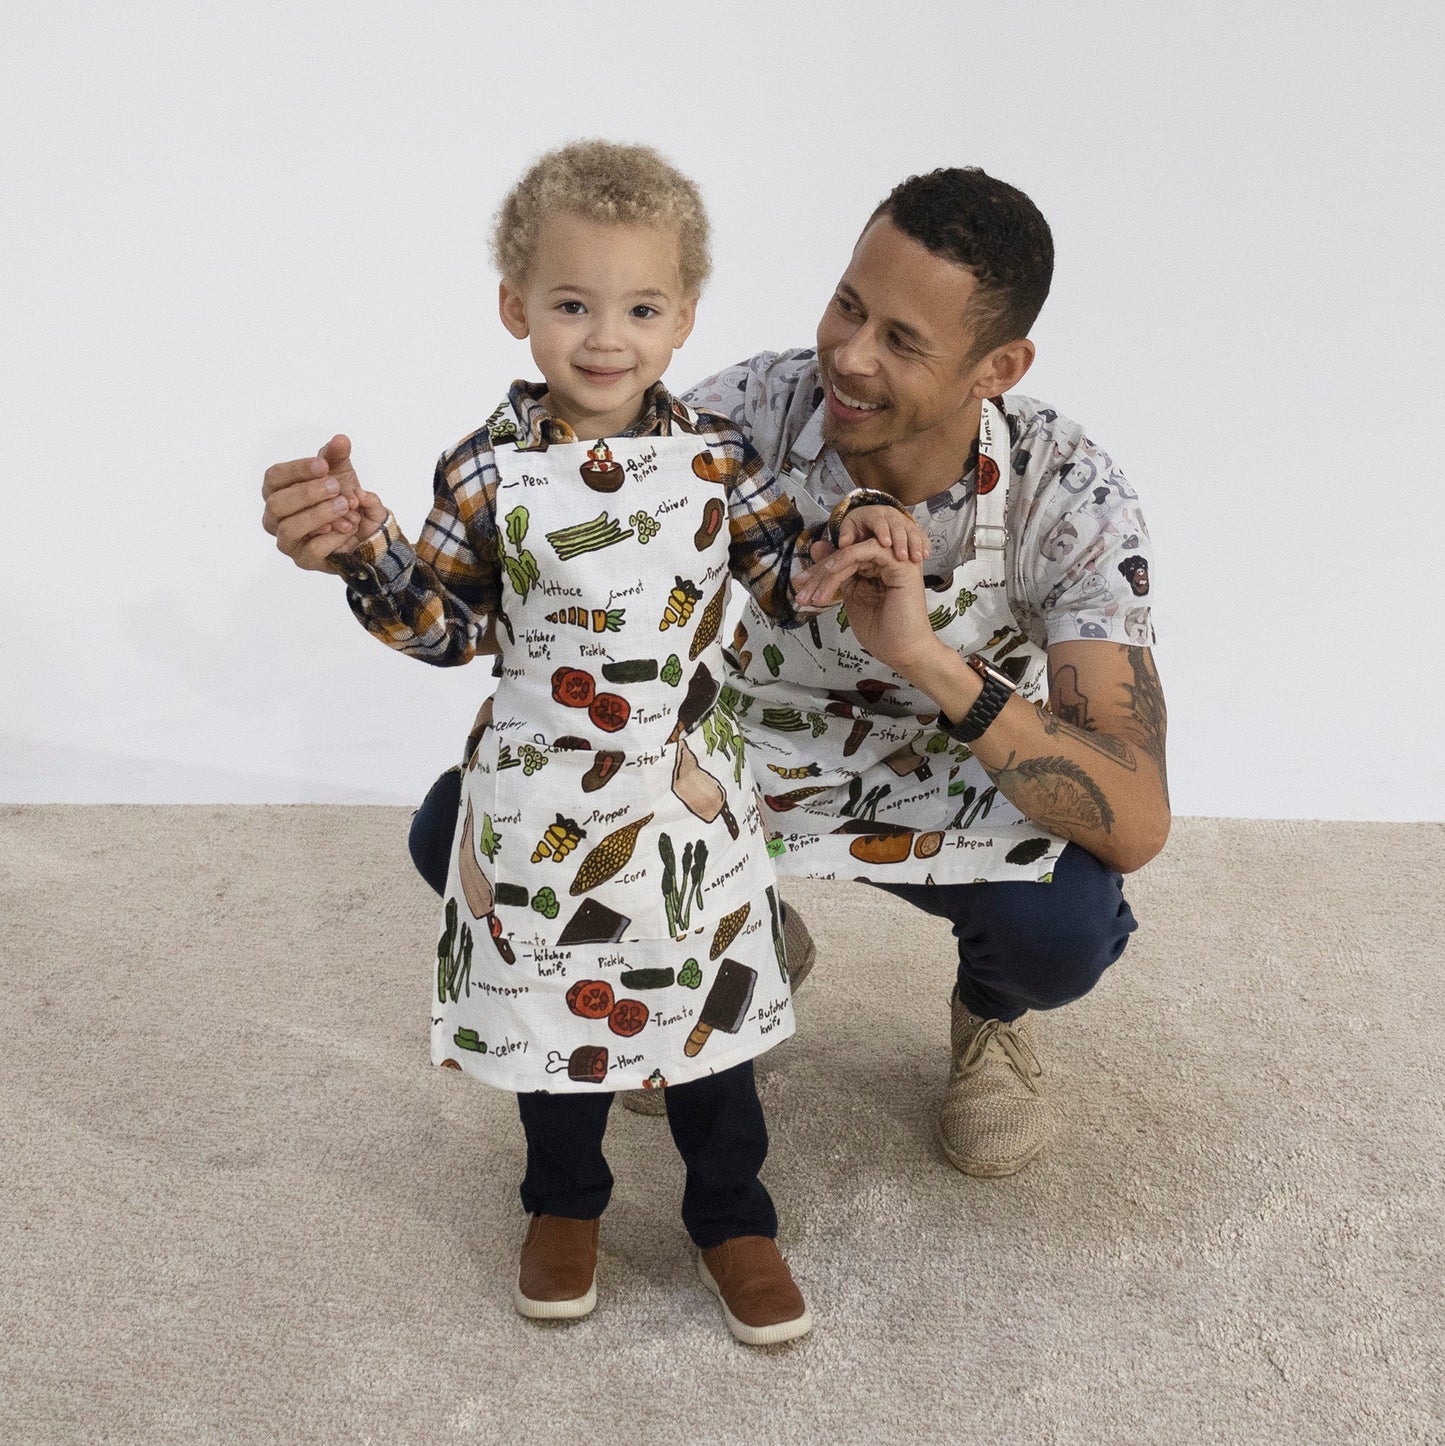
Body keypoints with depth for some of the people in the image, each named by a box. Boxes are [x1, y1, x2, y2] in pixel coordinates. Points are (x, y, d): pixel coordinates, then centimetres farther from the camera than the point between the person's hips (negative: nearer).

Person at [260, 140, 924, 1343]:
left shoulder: (715, 454, -5)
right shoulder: (488, 472, -8)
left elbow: (785, 579, 3)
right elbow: (447, 626, -4)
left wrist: (849, 536, -16)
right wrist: (365, 550, -19)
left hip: (688, 794, 1)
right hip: (543, 803, -1)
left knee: (710, 1002, 13)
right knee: (557, 1007, 15)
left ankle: (732, 1216, 34)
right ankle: (565, 1204, 40)